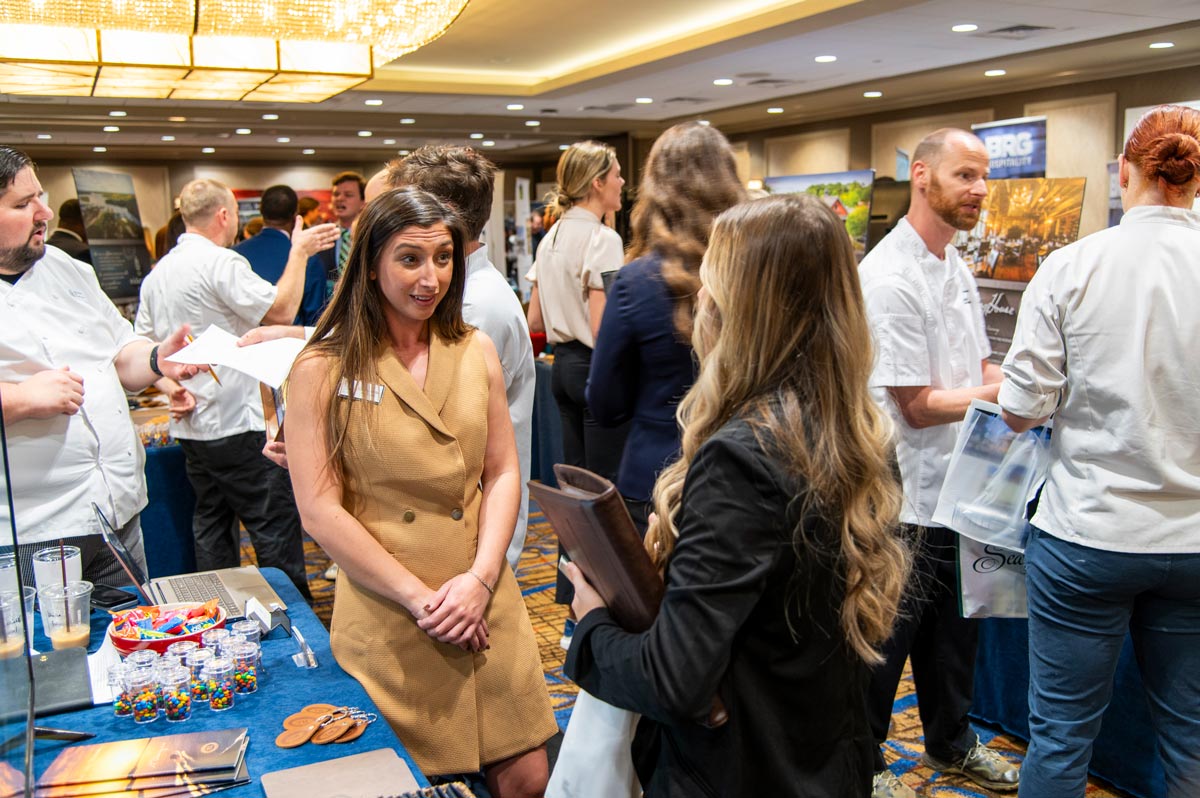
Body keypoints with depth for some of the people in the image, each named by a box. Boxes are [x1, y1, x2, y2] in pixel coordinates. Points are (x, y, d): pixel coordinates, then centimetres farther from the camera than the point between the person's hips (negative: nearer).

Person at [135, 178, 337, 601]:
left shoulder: (157, 274, 13)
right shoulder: (220, 263, -15)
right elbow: (282, 309, -20)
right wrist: (299, 252, -9)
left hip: (191, 427, 9)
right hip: (237, 424, -9)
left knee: (212, 526, 16)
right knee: (276, 528, -2)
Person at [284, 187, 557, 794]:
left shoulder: (476, 352, 6)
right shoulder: (323, 370, -6)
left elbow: (502, 472, 6)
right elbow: (320, 511, -8)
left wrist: (480, 578, -8)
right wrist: (421, 598, -12)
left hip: (486, 603, 3)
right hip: (384, 616, -3)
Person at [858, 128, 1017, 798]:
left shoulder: (956, 266, 10)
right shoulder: (891, 277, -21)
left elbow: (980, 369, 13)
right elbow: (917, 406, -20)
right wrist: (1005, 393, -17)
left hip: (955, 484, 9)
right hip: (903, 496, -9)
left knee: (954, 625, 23)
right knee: (887, 632, 7)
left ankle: (953, 742, 43)